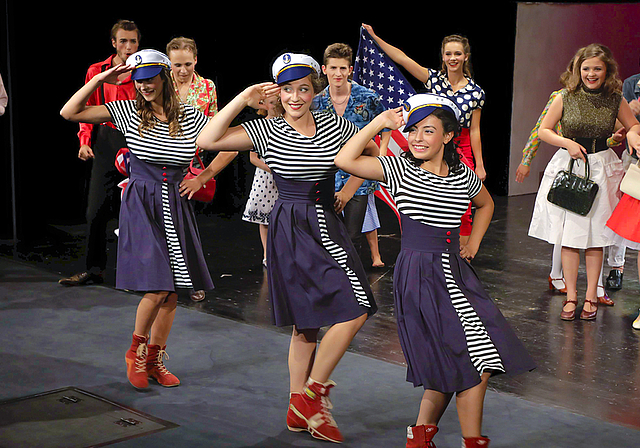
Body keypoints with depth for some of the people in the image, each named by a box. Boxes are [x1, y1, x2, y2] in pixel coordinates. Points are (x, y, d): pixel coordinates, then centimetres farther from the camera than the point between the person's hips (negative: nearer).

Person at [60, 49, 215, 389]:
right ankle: (136, 351, 11)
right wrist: (99, 80, -11)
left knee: (173, 289, 5)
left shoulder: (190, 117, 1)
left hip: (176, 207, 3)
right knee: (158, 288, -13)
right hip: (141, 206, -3)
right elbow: (69, 113, -6)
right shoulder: (128, 112, -2)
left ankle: (154, 360, 21)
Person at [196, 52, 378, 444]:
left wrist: (347, 192, 11)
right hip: (292, 231, -5)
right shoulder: (266, 130, -6)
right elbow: (207, 140, -16)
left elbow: (374, 154, 19)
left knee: (308, 322, 11)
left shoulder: (335, 126, 3)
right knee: (355, 311, -12)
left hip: (329, 226, 5)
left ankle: (299, 409, 23)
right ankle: (311, 394, 2)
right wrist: (243, 100, -17)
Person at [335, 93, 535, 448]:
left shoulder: (463, 176, 7)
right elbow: (345, 160, -18)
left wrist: (473, 243, 15)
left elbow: (485, 205, 29)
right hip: (419, 276, -5)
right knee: (471, 366, -8)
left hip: (457, 273, 6)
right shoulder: (400, 170, -5)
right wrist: (380, 122, -13)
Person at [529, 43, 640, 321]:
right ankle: (571, 296, 10)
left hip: (602, 168, 1)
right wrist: (568, 143, -11)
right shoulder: (566, 98, -2)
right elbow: (543, 130, 4)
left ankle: (591, 296, 14)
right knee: (568, 235, 0)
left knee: (594, 235, 4)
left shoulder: (615, 100, 1)